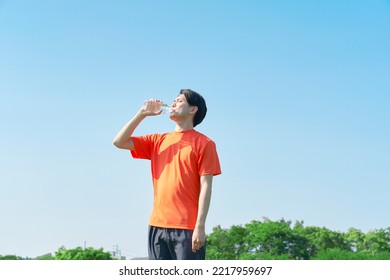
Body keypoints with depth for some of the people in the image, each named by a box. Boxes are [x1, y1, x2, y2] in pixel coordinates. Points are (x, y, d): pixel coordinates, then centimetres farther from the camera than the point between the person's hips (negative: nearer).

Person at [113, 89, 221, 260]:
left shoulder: (203, 143, 1)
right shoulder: (158, 141, 17)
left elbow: (205, 186, -6)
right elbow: (119, 142, 12)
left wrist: (200, 226, -13)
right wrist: (142, 114, 8)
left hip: (187, 228, -5)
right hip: (157, 225, 5)